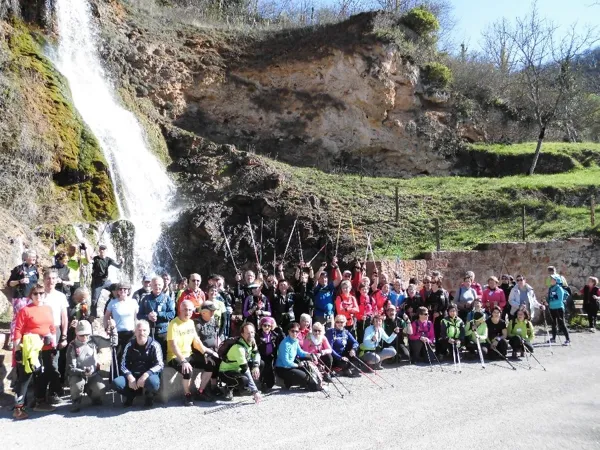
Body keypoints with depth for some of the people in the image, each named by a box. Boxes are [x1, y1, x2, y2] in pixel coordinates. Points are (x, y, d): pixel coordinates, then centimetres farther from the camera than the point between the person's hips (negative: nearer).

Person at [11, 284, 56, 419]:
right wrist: (17, 349, -15)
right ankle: (18, 408, -1)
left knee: (44, 375, 14)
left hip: (46, 348, 6)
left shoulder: (48, 309, 9)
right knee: (25, 376, -5)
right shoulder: (25, 310, -7)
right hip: (30, 349, -6)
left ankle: (40, 402, 28)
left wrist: (53, 346, 14)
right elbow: (18, 331, -10)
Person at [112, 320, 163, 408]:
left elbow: (159, 365, -13)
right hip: (132, 376, 3)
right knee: (116, 383, -26)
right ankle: (130, 395, 8)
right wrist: (130, 377, -20)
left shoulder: (154, 345, -5)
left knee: (153, 382, -38)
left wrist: (145, 375, -28)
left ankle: (149, 396, 0)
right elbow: (123, 365, 0)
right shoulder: (130, 345, 4)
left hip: (149, 375, -3)